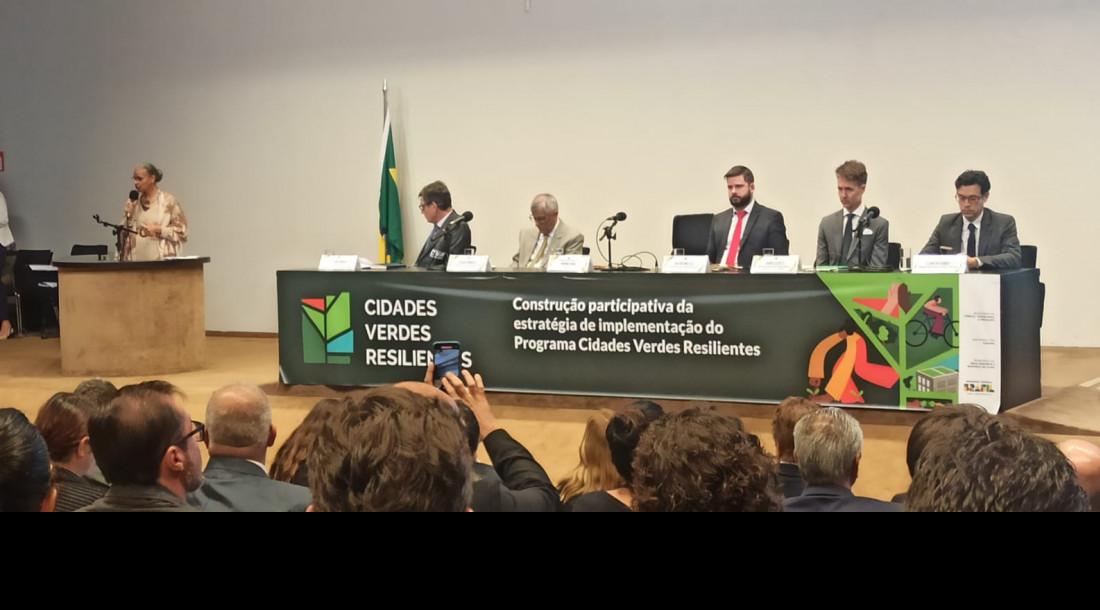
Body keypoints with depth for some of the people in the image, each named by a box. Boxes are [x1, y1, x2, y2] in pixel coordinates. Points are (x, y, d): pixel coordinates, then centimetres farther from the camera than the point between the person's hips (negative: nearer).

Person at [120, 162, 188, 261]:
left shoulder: (168, 201, -2)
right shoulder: (133, 202, 12)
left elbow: (181, 231, -2)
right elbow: (124, 234, 14)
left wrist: (158, 230, -13)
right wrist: (128, 216, -2)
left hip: (161, 260, -4)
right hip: (136, 260, 4)